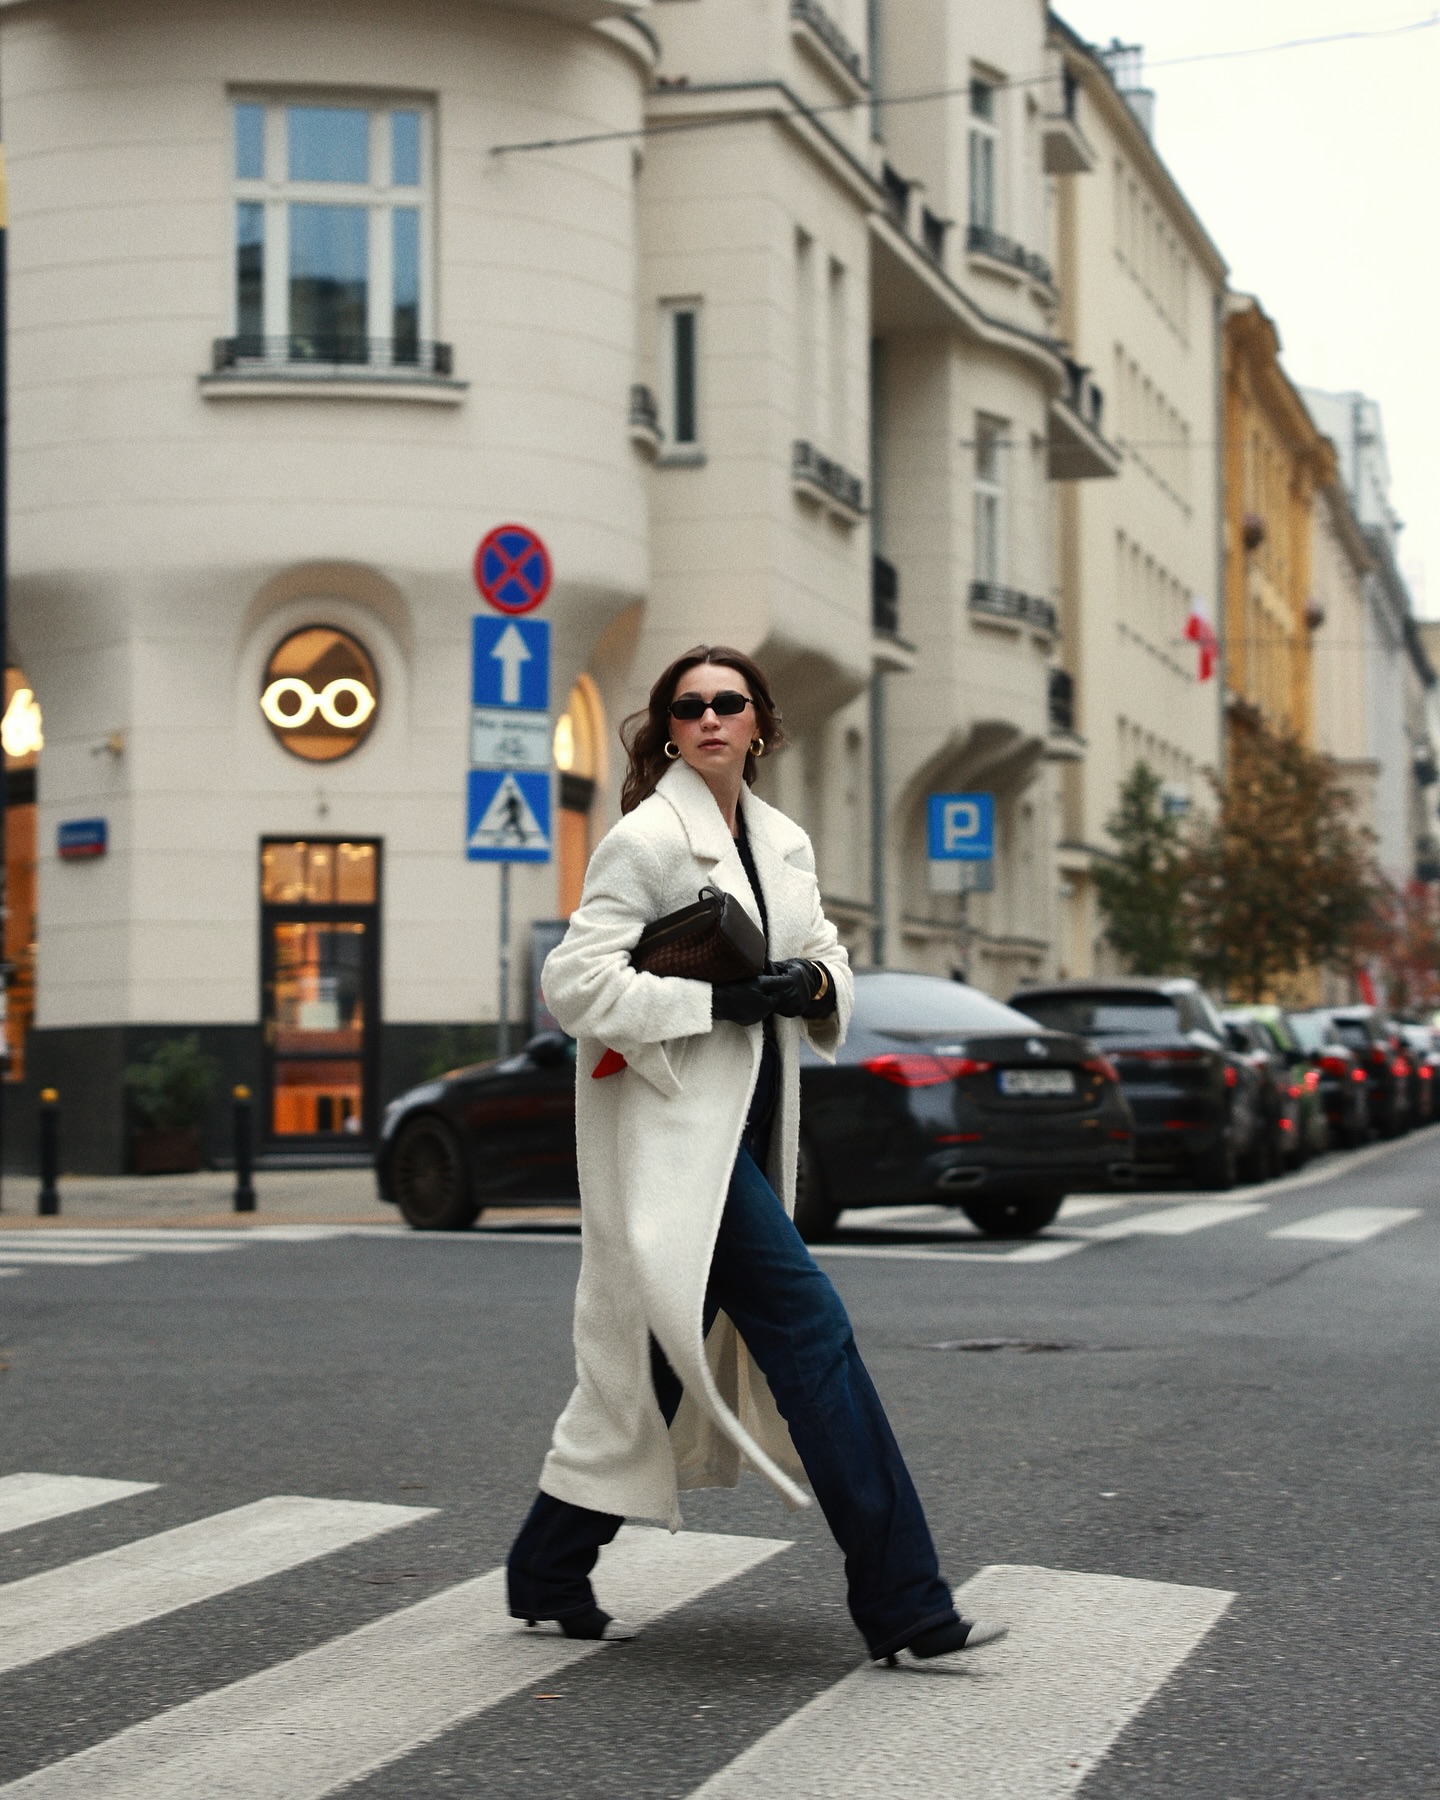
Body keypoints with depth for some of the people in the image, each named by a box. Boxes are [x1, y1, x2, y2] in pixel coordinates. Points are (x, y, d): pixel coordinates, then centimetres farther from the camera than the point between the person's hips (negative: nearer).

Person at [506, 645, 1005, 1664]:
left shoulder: (783, 842, 14)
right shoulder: (647, 838, -8)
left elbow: (826, 953, 22)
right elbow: (574, 978, -14)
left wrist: (815, 984, -3)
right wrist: (721, 1000, -19)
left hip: (746, 1129, 8)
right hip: (678, 1129, -8)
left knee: (664, 1359, 12)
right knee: (809, 1328, -13)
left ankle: (550, 1577, 25)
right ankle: (903, 1606, -9)